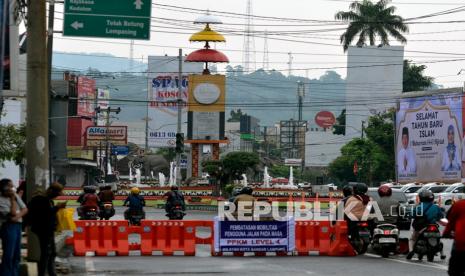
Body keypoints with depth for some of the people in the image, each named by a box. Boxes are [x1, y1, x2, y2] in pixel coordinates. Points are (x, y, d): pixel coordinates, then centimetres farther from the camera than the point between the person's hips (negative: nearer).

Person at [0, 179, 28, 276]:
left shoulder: (16, 196, 12)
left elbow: (25, 209, 8)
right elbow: (13, 213, -16)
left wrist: (18, 216, -11)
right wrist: (12, 199, -10)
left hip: (18, 226, 8)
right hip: (8, 227, -8)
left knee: (16, 254, 10)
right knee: (8, 254, -10)